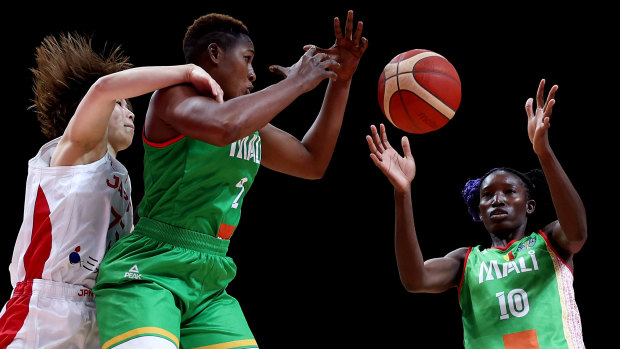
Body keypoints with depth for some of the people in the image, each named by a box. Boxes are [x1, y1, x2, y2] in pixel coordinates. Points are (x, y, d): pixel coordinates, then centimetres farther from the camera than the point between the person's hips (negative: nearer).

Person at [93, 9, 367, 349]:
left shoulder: (251, 124, 18)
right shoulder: (171, 95, -6)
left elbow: (312, 163, 25)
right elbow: (223, 126, -27)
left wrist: (340, 80, 18)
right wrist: (296, 82, -14)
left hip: (209, 286, 8)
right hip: (147, 272, -8)